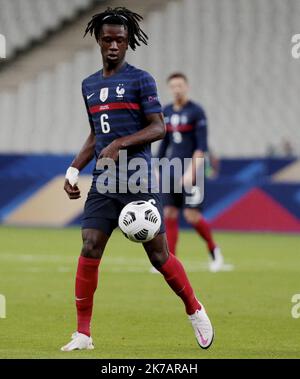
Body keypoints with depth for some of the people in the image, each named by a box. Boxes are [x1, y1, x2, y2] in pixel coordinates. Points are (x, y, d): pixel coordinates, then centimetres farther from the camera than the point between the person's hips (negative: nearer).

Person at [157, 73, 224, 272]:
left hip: (192, 170, -6)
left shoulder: (197, 111, -7)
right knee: (169, 214, -1)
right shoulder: (167, 112, 11)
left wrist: (191, 171, -20)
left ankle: (214, 249, 14)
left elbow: (202, 145, -12)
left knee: (191, 215, -10)